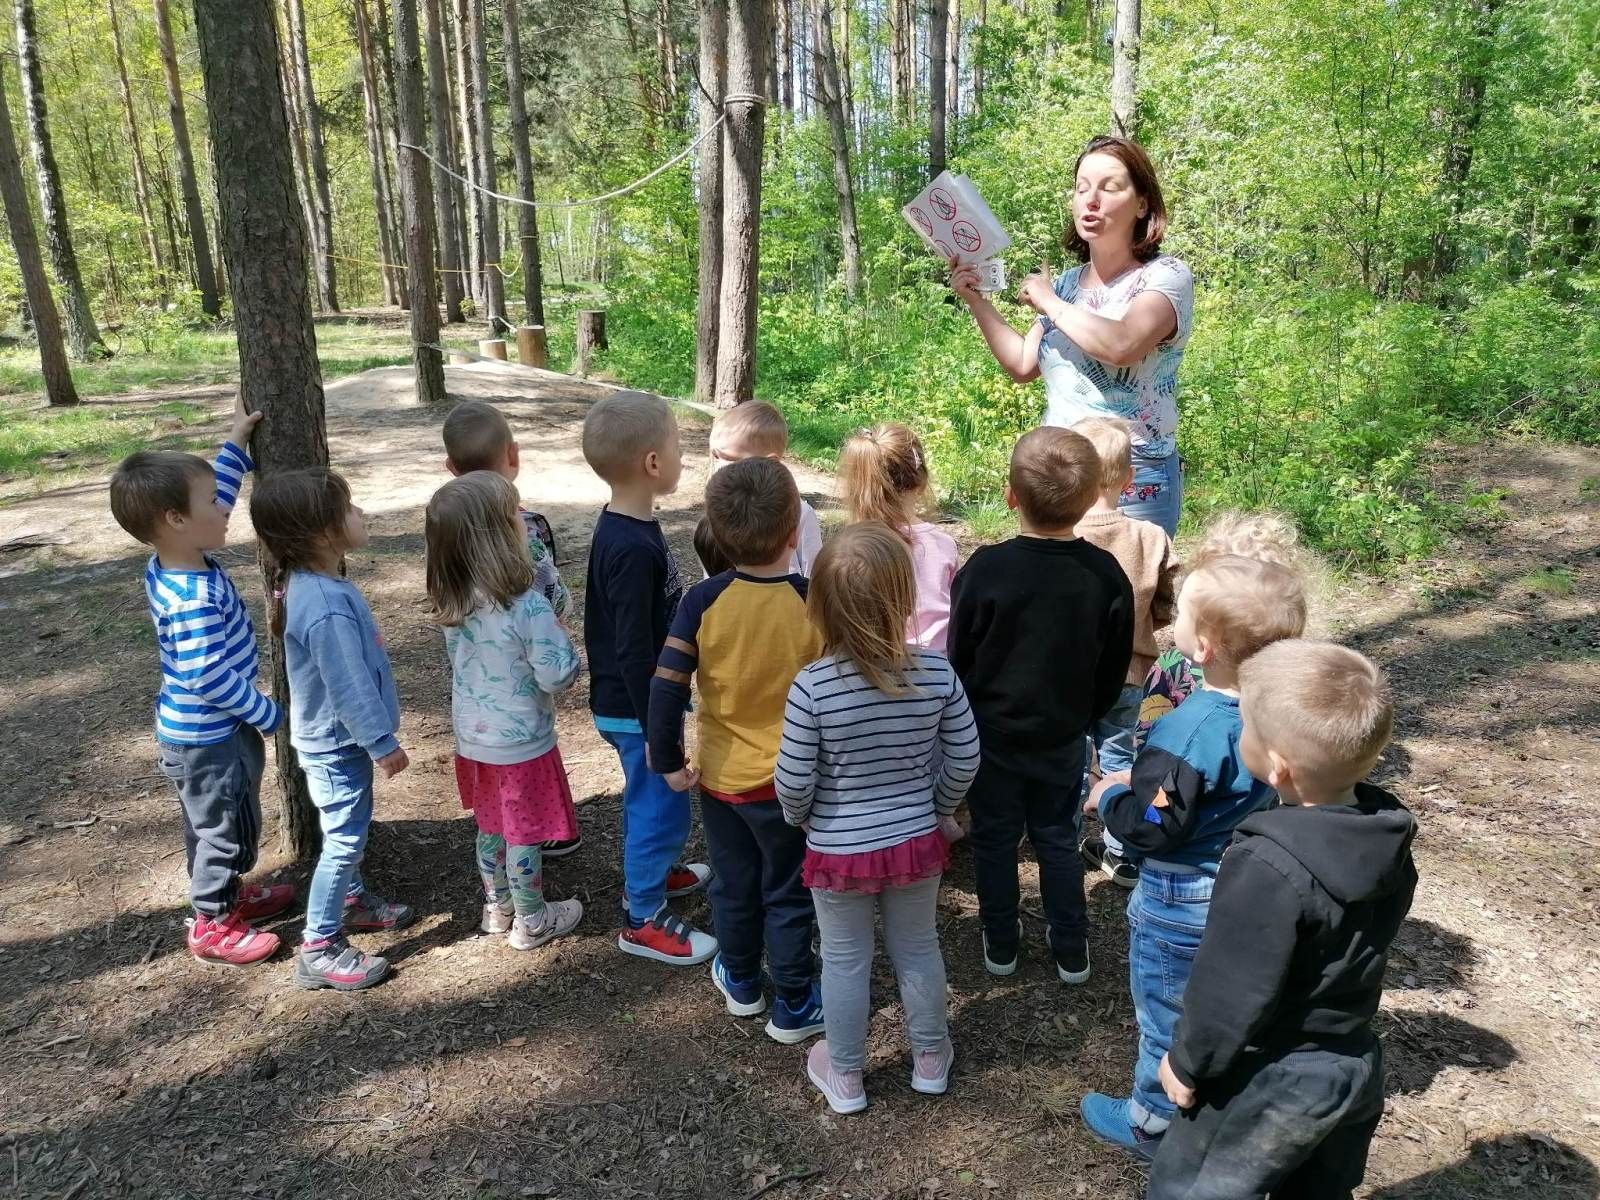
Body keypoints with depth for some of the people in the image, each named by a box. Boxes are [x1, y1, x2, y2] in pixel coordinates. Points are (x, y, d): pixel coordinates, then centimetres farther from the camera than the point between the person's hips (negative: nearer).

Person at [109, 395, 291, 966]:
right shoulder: (194, 600, -33)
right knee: (227, 826, 8)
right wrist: (268, 714, -19)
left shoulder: (171, 563, -4)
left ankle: (226, 893, 45)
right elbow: (207, 677, -32)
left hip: (198, 730, 9)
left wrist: (236, 443, 11)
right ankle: (212, 925, 25)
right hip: (209, 737, -9)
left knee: (214, 823, 26)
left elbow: (211, 492, 11)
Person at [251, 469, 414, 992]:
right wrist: (383, 743, -17)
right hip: (337, 745, -10)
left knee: (351, 830, 25)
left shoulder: (313, 584, 0)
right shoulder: (326, 608, -33)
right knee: (343, 840, 1)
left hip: (339, 739, 10)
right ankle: (318, 950, 13)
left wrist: (375, 738, 22)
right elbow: (350, 687, -27)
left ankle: (351, 899, 45)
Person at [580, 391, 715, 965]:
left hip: (629, 700, 10)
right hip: (637, 708, -10)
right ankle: (644, 919, 20)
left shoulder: (622, 528, 3)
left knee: (650, 799, 26)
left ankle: (650, 871, 47)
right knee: (662, 804, 5)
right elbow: (633, 650, -26)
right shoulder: (634, 548, -28)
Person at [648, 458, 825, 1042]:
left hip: (721, 777, 2)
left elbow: (666, 688, -18)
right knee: (788, 894, 16)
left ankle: (741, 982, 43)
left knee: (733, 885, 22)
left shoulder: (702, 601, -17)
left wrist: (668, 761, -4)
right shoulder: (814, 602, -19)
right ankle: (793, 1007, 30)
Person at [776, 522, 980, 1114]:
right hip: (916, 842, 2)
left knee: (845, 961, 19)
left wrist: (799, 818, 5)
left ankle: (845, 1075, 39)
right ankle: (930, 1058, 45)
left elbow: (793, 781, -18)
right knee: (918, 949, 24)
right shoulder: (937, 672, -18)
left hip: (838, 851, -2)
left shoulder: (811, 687, -25)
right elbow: (964, 759, -7)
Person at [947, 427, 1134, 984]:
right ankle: (1071, 952, 29)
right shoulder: (1107, 575, -14)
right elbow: (1113, 671, -2)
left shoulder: (985, 569, -23)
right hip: (1063, 737, 2)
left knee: (995, 839, 16)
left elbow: (958, 658, -10)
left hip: (991, 734, -2)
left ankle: (1001, 945, 30)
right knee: (1058, 839, 19)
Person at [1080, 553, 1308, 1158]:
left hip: (1180, 903, -7)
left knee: (1165, 1015, 15)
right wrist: (1147, 782, 6)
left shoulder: (1187, 732, -34)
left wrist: (1109, 797, -8)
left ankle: (1150, 1122, 35)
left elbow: (1150, 830, -28)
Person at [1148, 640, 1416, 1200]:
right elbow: (1368, 936, 5)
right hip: (1357, 1065, 8)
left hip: (1270, 1084, -7)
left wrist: (1187, 1064, -8)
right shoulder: (1388, 835, -9)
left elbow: (1232, 990, -24)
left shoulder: (1267, 866, -33)